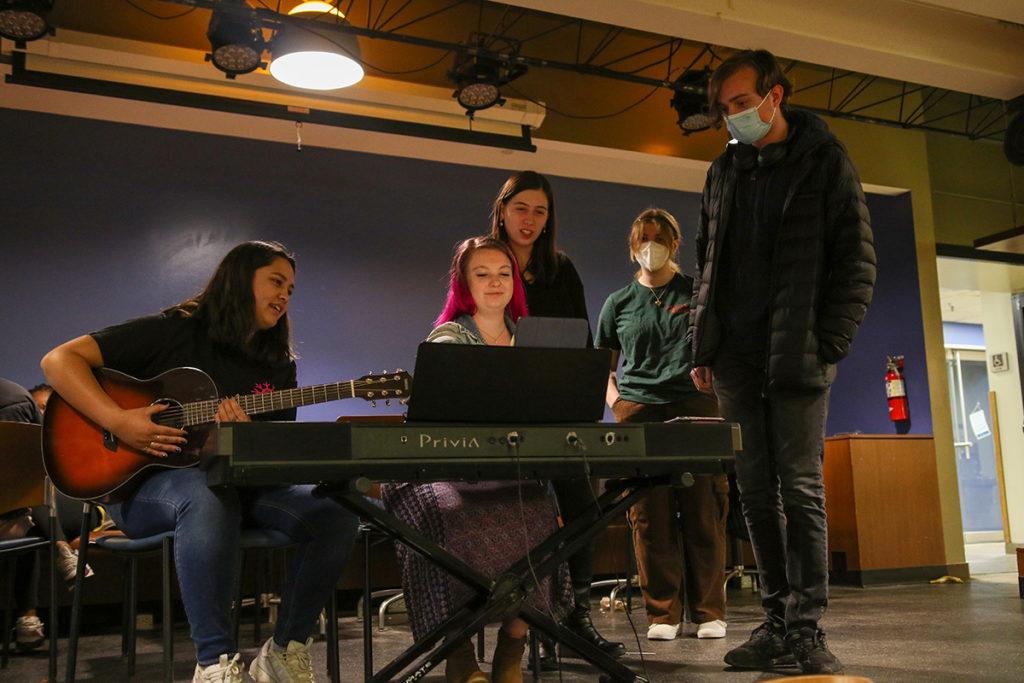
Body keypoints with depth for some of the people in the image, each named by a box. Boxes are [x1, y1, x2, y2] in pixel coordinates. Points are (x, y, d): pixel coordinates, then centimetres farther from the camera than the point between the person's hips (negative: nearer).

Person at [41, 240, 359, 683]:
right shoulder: (174, 331, -2)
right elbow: (59, 359, -6)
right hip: (144, 485, -5)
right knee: (208, 492, -41)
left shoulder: (279, 368, 13)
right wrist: (118, 422, -19)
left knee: (336, 513, -19)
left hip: (237, 483, 5)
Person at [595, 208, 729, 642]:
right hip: (639, 411, 1)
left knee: (704, 512, -3)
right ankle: (662, 614, 8)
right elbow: (602, 362, 23)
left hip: (696, 409, -1)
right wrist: (613, 396, 6)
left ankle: (709, 612, 7)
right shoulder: (619, 303, 16)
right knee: (650, 516, -1)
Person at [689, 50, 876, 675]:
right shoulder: (725, 172, 15)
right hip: (736, 360, 5)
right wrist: (703, 348, 9)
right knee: (756, 493, 5)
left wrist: (828, 346, -10)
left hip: (798, 359, -4)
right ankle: (778, 622, 12)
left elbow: (857, 263, -1)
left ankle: (807, 629, 2)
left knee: (801, 489, -4)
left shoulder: (825, 161, 2)